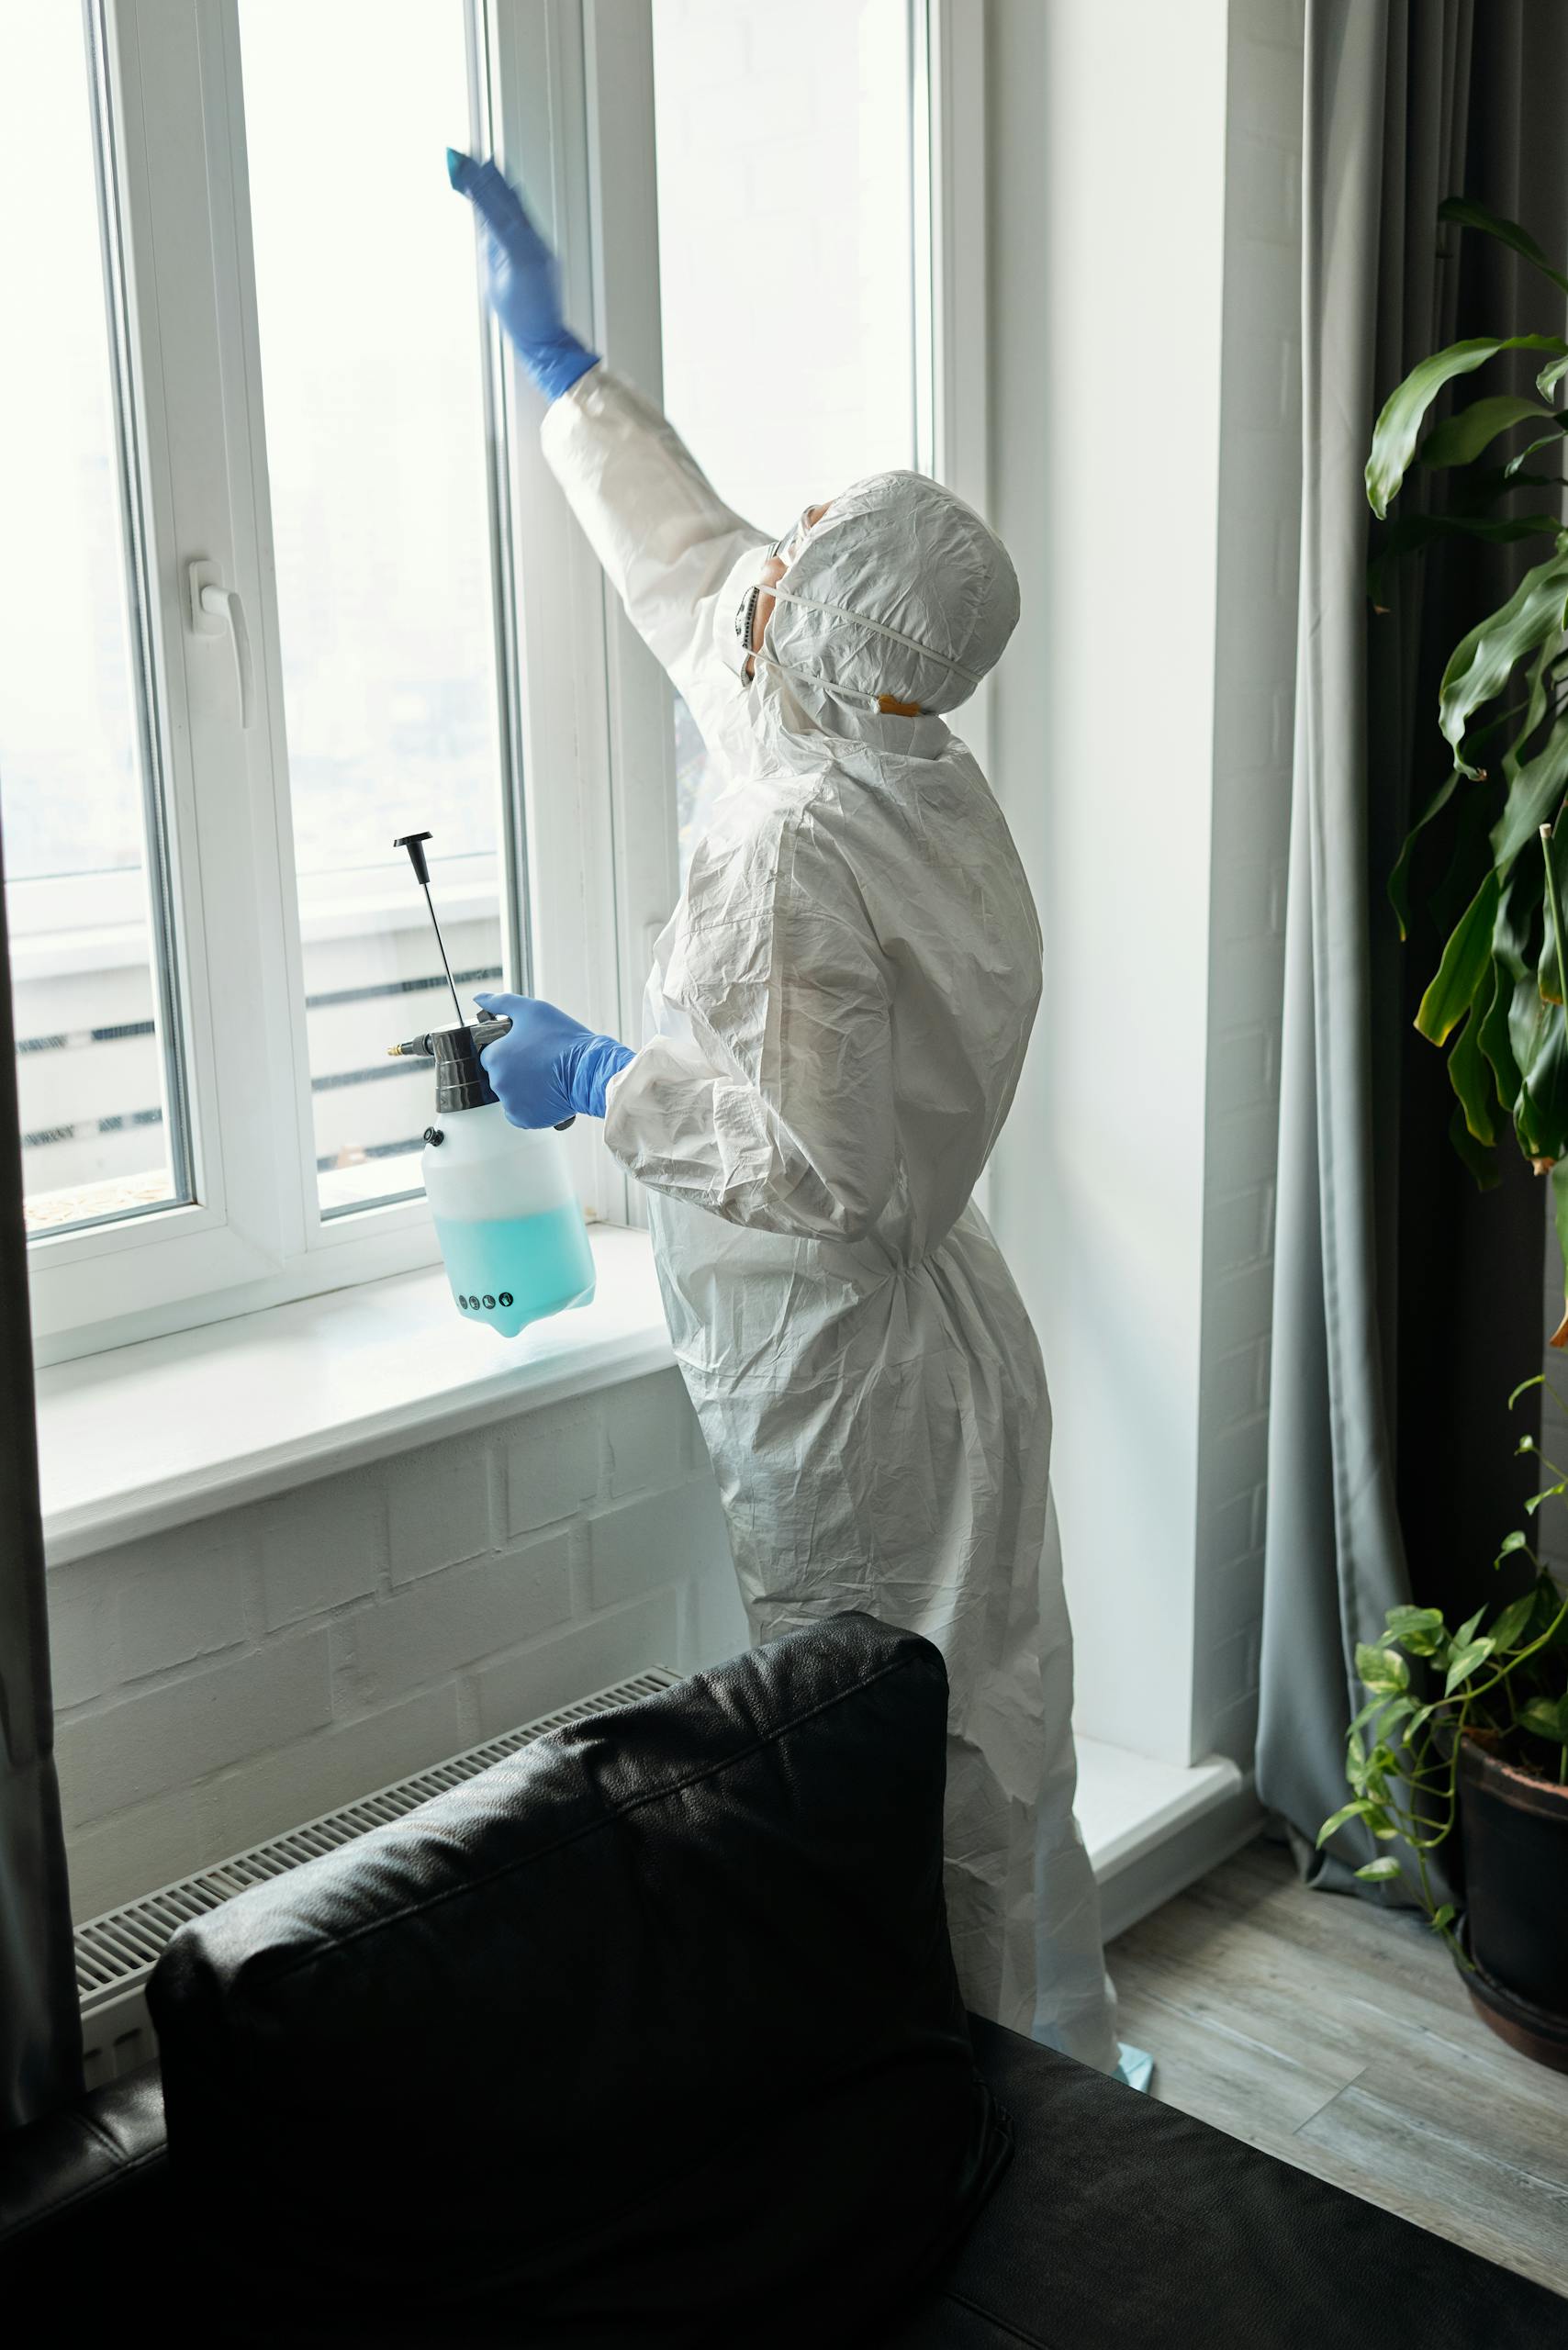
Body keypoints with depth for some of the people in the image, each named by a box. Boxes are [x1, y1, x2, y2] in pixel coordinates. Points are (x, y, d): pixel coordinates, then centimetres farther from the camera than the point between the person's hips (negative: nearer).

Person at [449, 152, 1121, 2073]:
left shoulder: (797, 847, -25)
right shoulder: (915, 764, 3)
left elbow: (822, 1160, -26)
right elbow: (690, 571, 17)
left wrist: (597, 1082, -14)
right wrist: (553, 352, 26)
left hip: (843, 1372, -9)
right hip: (931, 1340, 9)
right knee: (977, 1732, 20)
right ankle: (1054, 2065, 37)